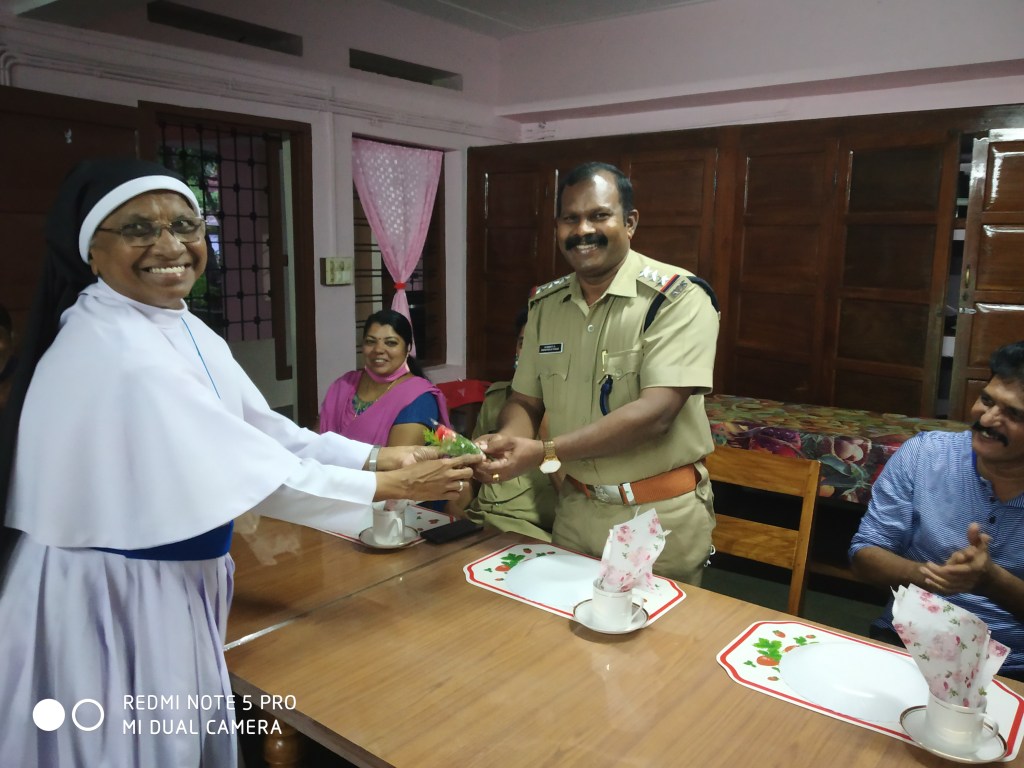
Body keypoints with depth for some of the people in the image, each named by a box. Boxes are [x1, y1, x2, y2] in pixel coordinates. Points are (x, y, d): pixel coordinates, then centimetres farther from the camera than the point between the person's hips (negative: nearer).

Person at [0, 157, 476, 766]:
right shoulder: (117, 355, -27)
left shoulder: (183, 328, 2)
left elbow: (268, 433, 3)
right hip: (112, 598, -8)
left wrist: (383, 457, -5)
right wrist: (393, 486, -18)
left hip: (174, 585, 9)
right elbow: (252, 472, -27)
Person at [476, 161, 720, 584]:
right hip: (576, 508, 5)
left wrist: (545, 452, -31)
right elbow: (525, 400, 6)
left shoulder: (677, 297, -16)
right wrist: (504, 441, -17)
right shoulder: (546, 303, 2)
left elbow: (655, 412, -26)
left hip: (661, 516, -5)